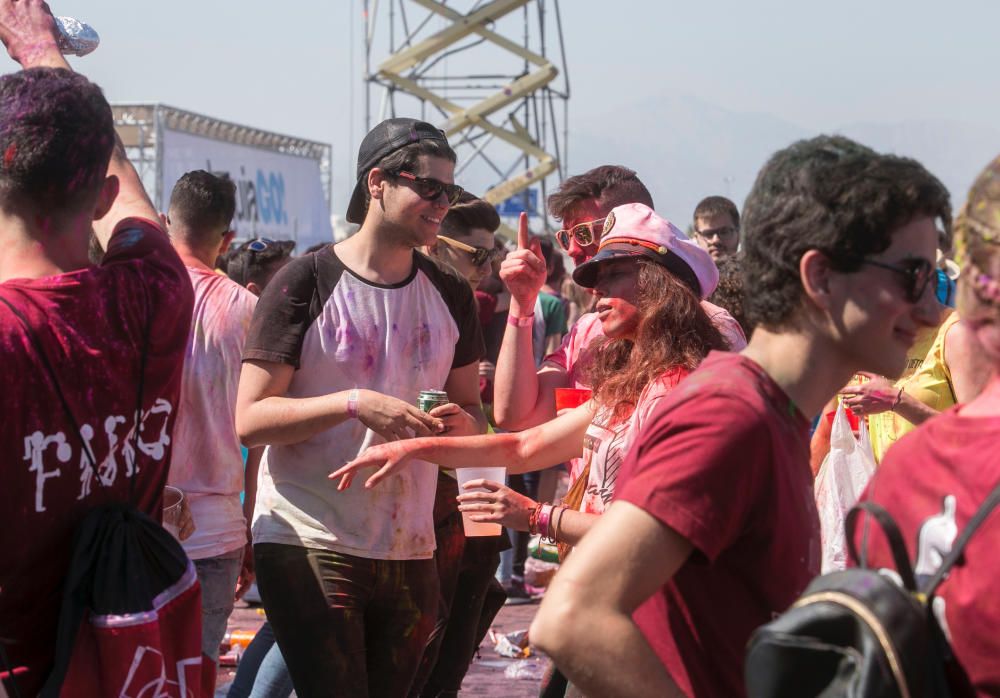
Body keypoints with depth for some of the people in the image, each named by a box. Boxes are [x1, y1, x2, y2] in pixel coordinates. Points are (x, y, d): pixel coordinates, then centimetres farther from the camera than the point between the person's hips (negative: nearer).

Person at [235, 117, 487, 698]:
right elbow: (251, 420, -10)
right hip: (309, 540, -5)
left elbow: (473, 413, 18)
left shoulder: (450, 295, 11)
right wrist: (354, 403, -22)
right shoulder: (305, 283, -5)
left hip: (409, 551, 5)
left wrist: (459, 424, -5)